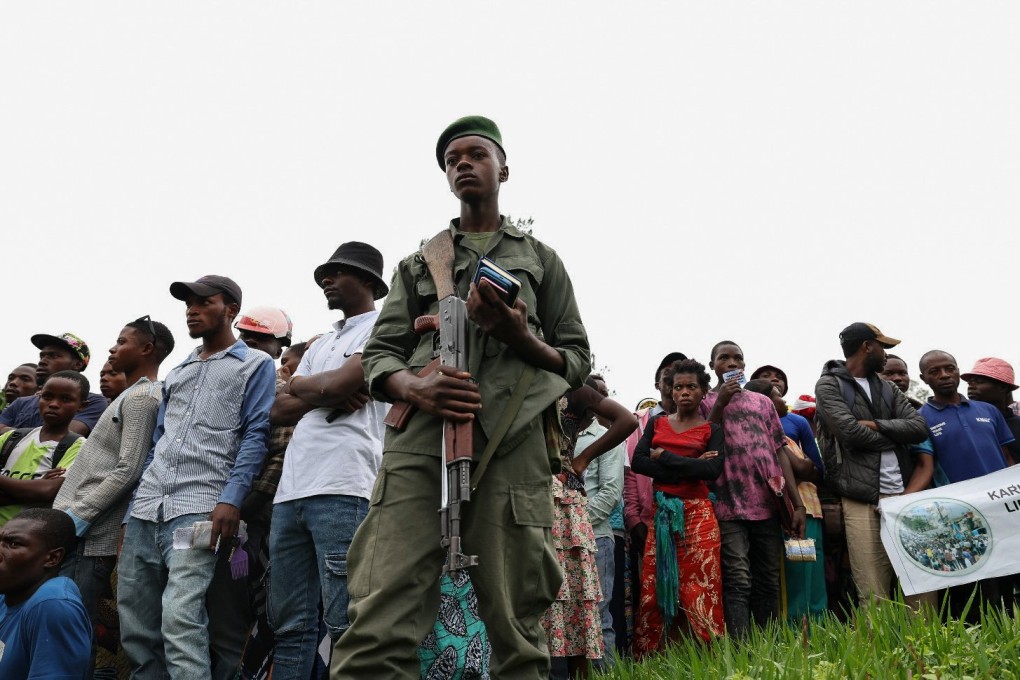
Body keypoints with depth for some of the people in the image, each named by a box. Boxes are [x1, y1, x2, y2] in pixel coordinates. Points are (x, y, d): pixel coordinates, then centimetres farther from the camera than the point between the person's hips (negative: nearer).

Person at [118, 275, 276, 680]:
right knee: (134, 621, 6)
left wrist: (231, 500, -17)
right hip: (146, 507, 7)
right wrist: (134, 505, 18)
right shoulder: (177, 373, 25)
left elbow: (256, 435, -5)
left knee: (180, 616, -19)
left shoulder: (255, 365, 6)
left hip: (200, 507, -7)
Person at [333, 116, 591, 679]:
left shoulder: (542, 260, 23)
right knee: (380, 622, -12)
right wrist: (414, 387, -7)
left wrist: (521, 339, -4)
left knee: (516, 627, -3)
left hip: (510, 442, 0)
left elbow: (577, 360, 18)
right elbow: (379, 353, 17)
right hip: (419, 440, 1)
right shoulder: (418, 262, 26)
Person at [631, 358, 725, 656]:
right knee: (654, 590, 1)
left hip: (697, 515, -2)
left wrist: (663, 456, -9)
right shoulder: (656, 422, 12)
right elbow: (638, 462, -3)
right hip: (661, 513, 3)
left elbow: (713, 470, -13)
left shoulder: (712, 429, 5)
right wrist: (688, 469, -10)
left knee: (699, 591, -5)